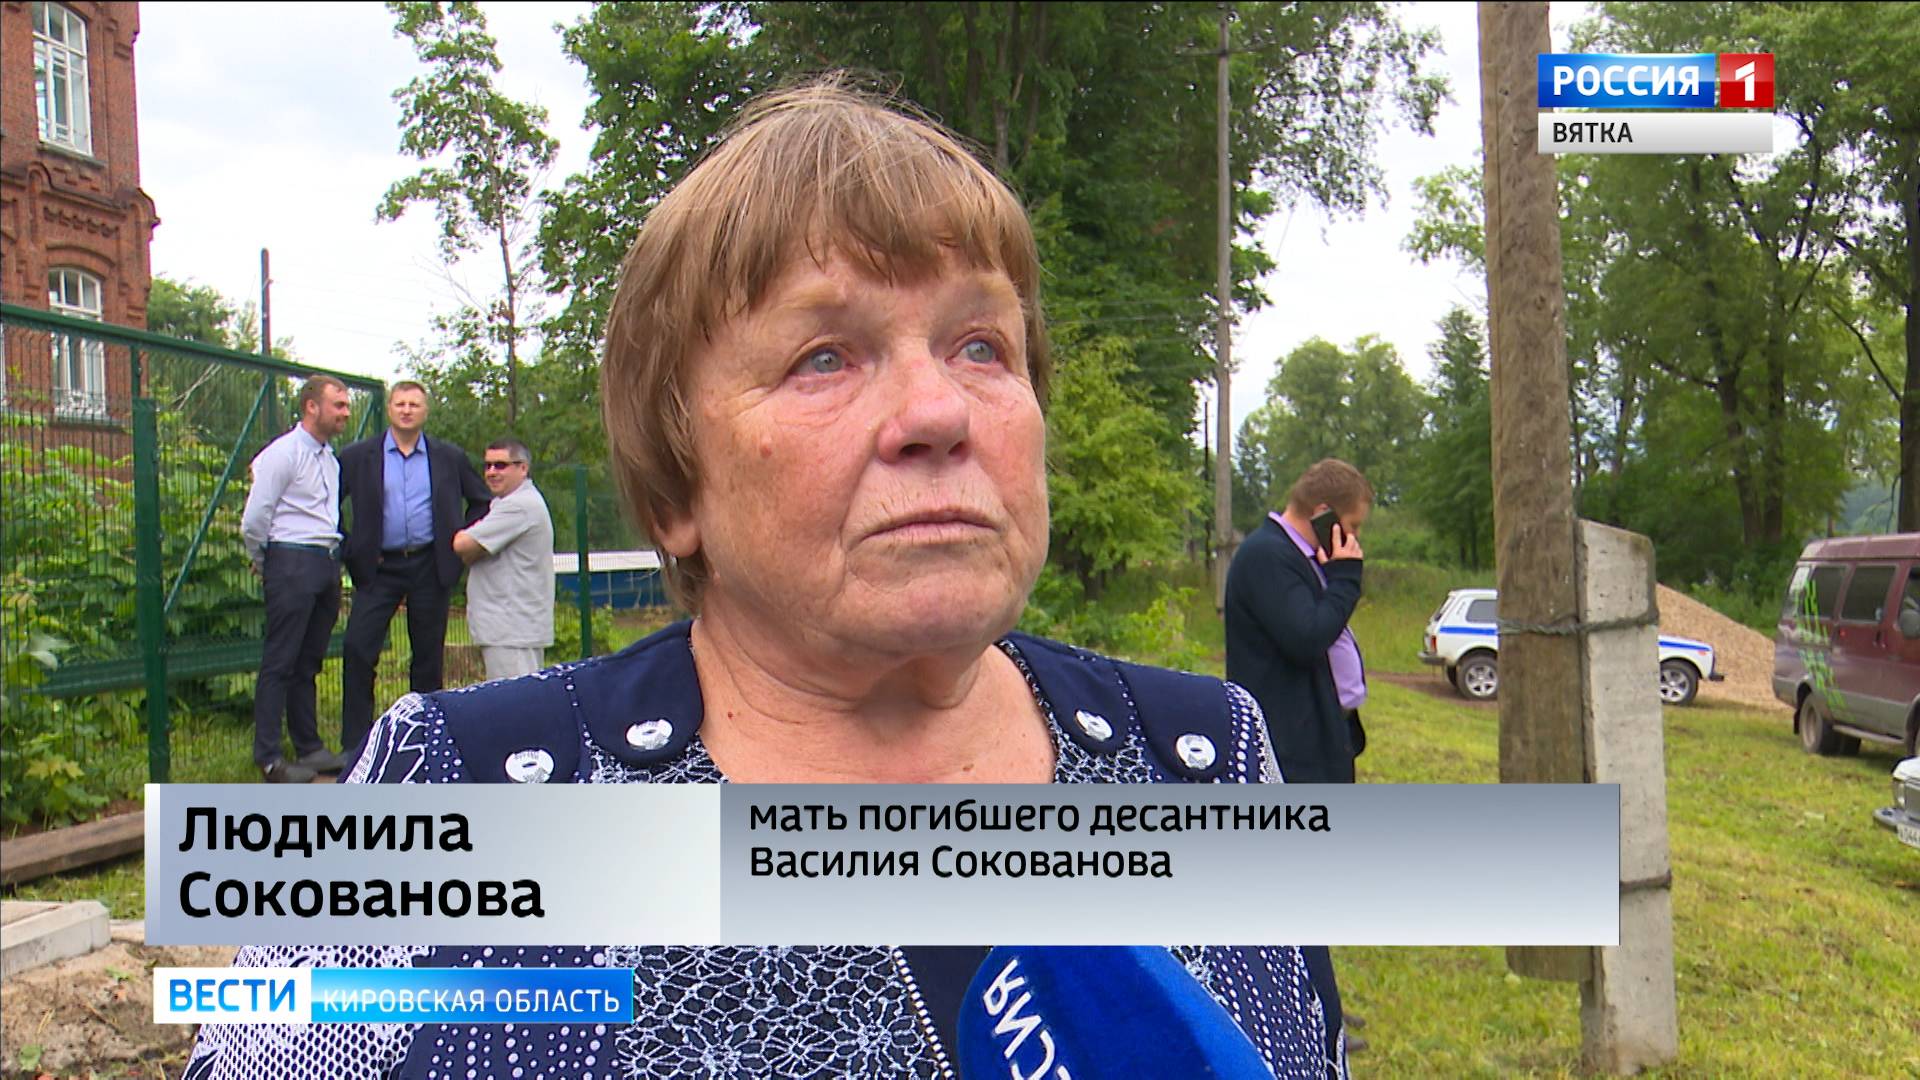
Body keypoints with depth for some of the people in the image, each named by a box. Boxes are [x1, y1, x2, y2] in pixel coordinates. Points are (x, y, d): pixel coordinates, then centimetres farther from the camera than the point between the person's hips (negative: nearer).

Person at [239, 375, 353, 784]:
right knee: (280, 662, -4)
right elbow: (254, 520, -11)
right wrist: (265, 563, 1)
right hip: (292, 562, -8)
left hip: (327, 564, 8)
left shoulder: (331, 459, 15)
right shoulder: (283, 454, -10)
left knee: (309, 662, 14)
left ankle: (309, 747, 21)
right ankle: (268, 757, 0)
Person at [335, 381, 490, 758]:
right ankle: (355, 743, -2)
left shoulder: (450, 457, 7)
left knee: (429, 656, 6)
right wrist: (348, 550, 2)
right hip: (379, 567, -1)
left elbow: (482, 501, 15)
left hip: (430, 566, 1)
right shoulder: (358, 456, 4)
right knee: (357, 649, -9)